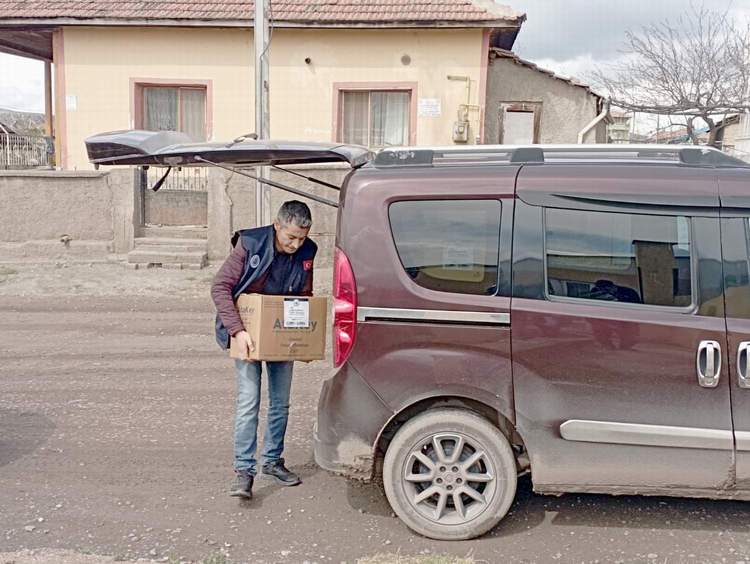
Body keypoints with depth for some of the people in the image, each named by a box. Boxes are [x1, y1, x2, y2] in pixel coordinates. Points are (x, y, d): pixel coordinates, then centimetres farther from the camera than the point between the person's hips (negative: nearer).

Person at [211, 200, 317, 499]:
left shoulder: (305, 253, -7)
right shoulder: (250, 244, -19)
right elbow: (220, 287, -18)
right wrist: (238, 330, -28)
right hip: (249, 335, -4)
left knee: (280, 402, 11)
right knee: (249, 401, -9)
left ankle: (272, 460, 27)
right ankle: (244, 470, -2)